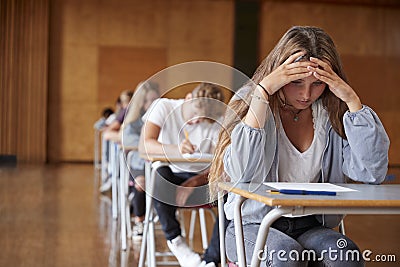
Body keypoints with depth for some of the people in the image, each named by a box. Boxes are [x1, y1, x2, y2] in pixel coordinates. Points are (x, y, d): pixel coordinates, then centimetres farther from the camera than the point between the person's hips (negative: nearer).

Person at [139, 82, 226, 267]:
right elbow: (144, 145, -23)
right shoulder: (163, 106, -8)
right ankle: (174, 239, -20)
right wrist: (175, 150, -43)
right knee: (159, 173, -37)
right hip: (169, 179, -2)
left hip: (200, 178, 2)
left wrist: (194, 182, -31)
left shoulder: (217, 121, -2)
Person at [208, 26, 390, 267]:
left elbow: (372, 173, -9)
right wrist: (263, 91, -23)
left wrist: (352, 100, -13)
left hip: (311, 226, 2)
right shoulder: (251, 102, -4)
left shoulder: (332, 114, 1)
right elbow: (241, 173, -22)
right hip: (253, 225, -2)